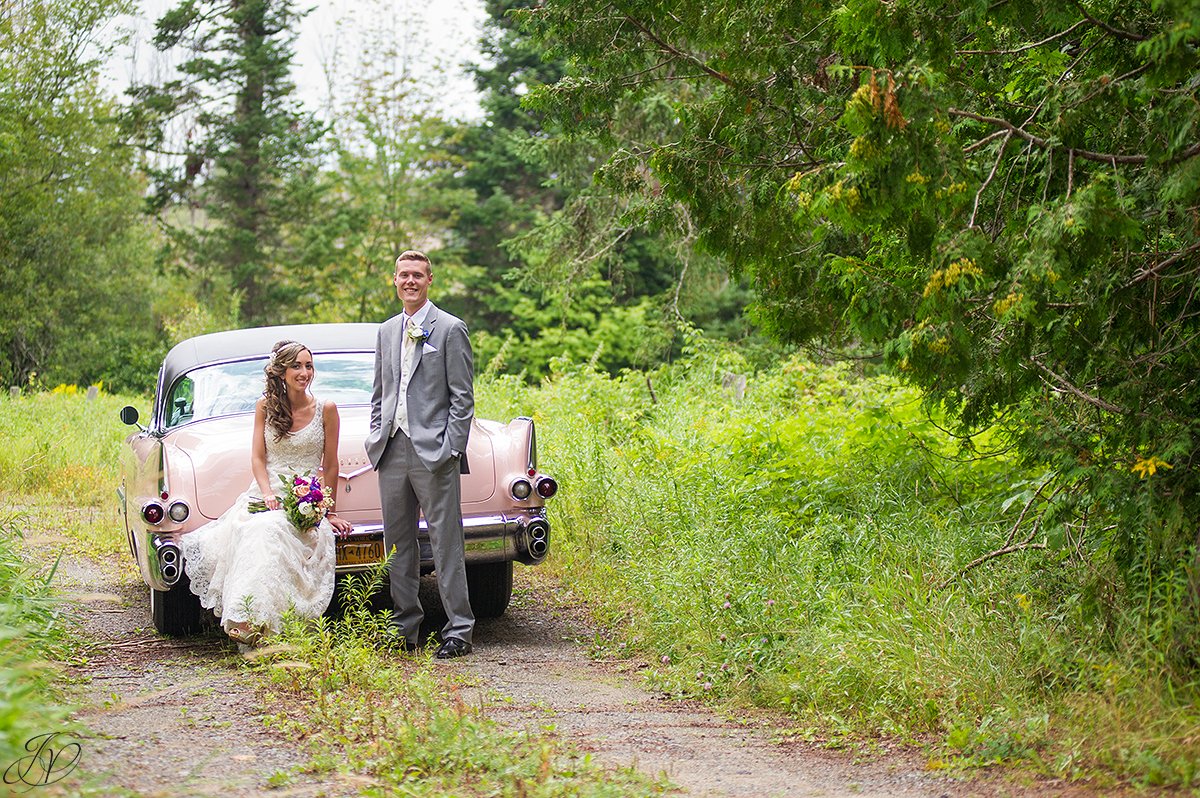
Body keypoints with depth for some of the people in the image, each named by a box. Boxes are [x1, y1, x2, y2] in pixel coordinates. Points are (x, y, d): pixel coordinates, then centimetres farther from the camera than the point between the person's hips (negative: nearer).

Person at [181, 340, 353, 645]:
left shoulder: (325, 409, 4)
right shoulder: (265, 406, 9)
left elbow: (330, 465, 8)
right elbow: (257, 458, 6)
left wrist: (330, 512, 9)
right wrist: (268, 494, -12)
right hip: (268, 491, 2)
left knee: (271, 530, -35)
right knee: (253, 530, -34)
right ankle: (247, 620, -36)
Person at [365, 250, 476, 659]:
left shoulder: (450, 329, -2)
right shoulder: (387, 331, 17)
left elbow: (462, 397, -5)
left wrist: (451, 449, -12)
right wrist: (376, 437, 9)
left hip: (433, 453, -6)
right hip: (392, 451, 6)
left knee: (445, 542, -6)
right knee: (397, 544, 9)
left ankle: (459, 631, -4)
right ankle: (405, 628, 16)